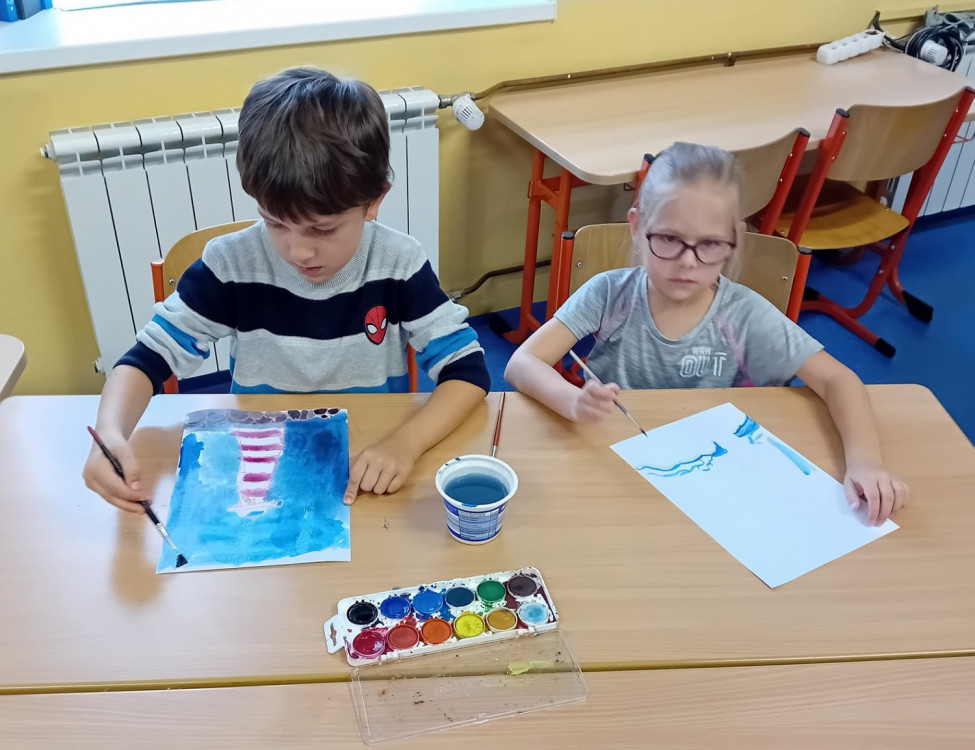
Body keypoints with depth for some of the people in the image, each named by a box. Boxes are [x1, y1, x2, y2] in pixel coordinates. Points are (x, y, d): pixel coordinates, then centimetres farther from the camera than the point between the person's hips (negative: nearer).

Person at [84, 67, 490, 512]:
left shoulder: (399, 265, -12)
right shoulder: (231, 265, -12)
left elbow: (467, 369, -11)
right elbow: (148, 358, -7)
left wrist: (404, 443, -28)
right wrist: (111, 434, -27)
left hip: (369, 477, 0)